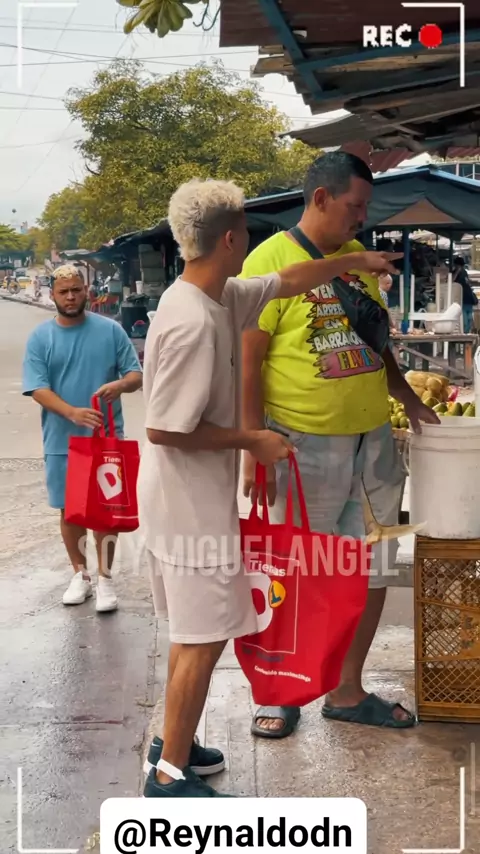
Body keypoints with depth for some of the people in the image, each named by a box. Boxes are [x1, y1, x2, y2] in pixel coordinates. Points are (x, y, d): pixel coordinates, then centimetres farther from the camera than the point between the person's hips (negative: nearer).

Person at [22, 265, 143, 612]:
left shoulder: (110, 330, 0)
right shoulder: (40, 337, 0)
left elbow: (136, 374, 1)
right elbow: (38, 389, -8)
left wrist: (120, 384, -24)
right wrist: (73, 413, -24)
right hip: (62, 440, 1)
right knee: (70, 509, 11)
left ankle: (105, 577, 16)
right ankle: (80, 574, 27)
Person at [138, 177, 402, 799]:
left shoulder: (219, 297, 4)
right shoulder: (192, 322, -25)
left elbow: (285, 283, 21)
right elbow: (164, 429, -25)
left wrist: (354, 260, 30)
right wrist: (252, 440, -16)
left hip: (196, 496, 10)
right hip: (190, 500, -10)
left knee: (196, 632, 20)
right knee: (203, 639, 0)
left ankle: (173, 742, 34)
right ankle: (170, 775, 12)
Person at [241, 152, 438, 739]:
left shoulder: (359, 257, 11)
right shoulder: (270, 261, -10)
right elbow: (248, 362, -13)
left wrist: (406, 398, 14)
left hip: (373, 438, 7)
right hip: (305, 446, -7)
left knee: (372, 569, 13)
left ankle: (347, 692, 29)